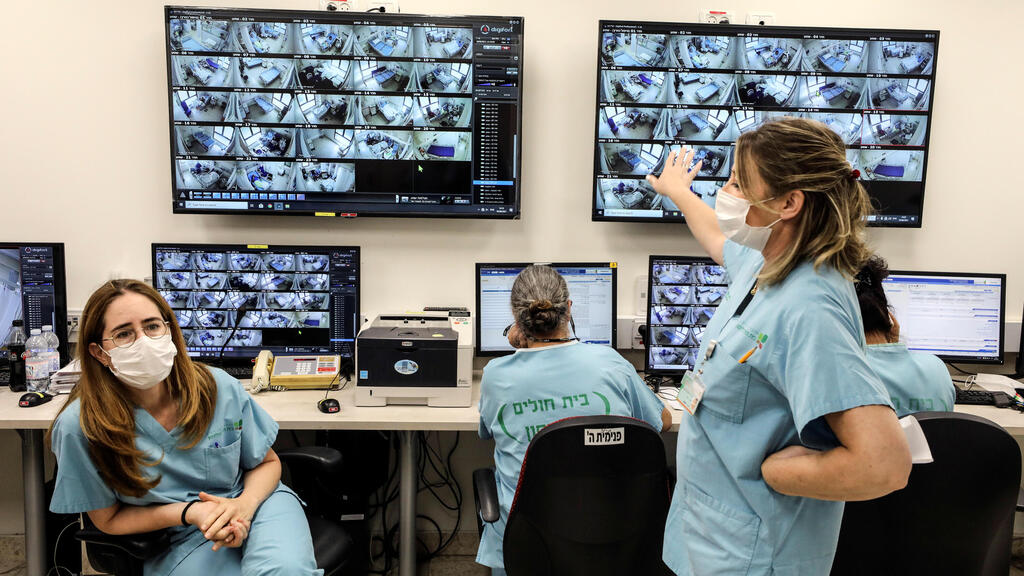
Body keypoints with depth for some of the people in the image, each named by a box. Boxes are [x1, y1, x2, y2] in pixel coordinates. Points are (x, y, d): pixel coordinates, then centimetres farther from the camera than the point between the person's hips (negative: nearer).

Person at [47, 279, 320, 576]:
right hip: (180, 540, -1)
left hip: (253, 500, 1)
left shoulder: (220, 388, -8)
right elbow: (108, 518, 0)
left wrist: (245, 504, -16)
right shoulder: (80, 428, -14)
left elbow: (267, 463, 6)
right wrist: (188, 513, -16)